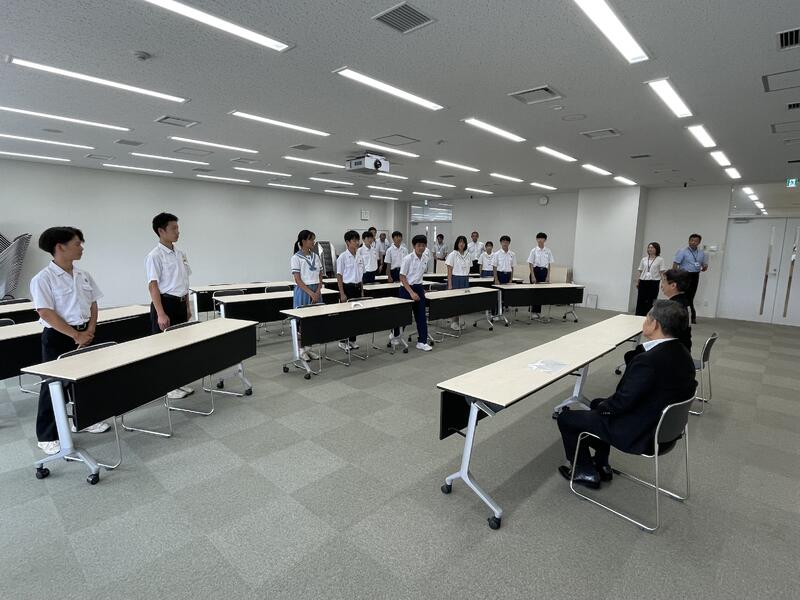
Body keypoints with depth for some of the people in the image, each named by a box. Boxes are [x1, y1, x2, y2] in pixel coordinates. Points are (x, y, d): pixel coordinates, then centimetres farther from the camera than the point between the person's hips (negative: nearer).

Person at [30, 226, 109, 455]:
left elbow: (93, 304, 9)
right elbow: (47, 313, -17)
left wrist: (90, 330, -3)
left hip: (84, 335, 6)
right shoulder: (43, 279, -13)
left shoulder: (83, 275, 5)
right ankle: (47, 436, 17)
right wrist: (76, 335, -16)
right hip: (57, 338, -6)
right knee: (54, 385, 3)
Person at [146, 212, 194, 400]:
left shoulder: (180, 253, 11)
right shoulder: (155, 256, -12)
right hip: (166, 303, -8)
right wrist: (160, 313, -22)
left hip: (180, 304, 8)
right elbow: (153, 286, -16)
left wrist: (188, 306, 16)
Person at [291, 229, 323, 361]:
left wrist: (318, 292, -7)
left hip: (316, 291, 6)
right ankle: (301, 350, 13)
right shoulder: (296, 258, -9)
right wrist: (311, 293, -20)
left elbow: (320, 277, 8)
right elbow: (298, 280, -13)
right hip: (303, 292, -5)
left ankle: (308, 348, 19)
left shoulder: (316, 256, 8)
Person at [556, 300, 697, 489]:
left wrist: (604, 406, -3)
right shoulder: (682, 354, -3)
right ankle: (601, 465, 34)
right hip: (663, 425, 9)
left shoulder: (648, 360, -32)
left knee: (565, 418, 4)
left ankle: (586, 472, 20)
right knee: (598, 404, 28)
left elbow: (622, 402, -27)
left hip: (637, 433, -9)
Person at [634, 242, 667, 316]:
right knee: (640, 300, 2)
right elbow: (639, 271, 12)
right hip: (643, 282, 3)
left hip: (654, 282, -3)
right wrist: (637, 282, 6)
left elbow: (662, 272, -4)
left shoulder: (660, 260, 0)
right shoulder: (644, 259, 10)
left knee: (651, 301, 1)